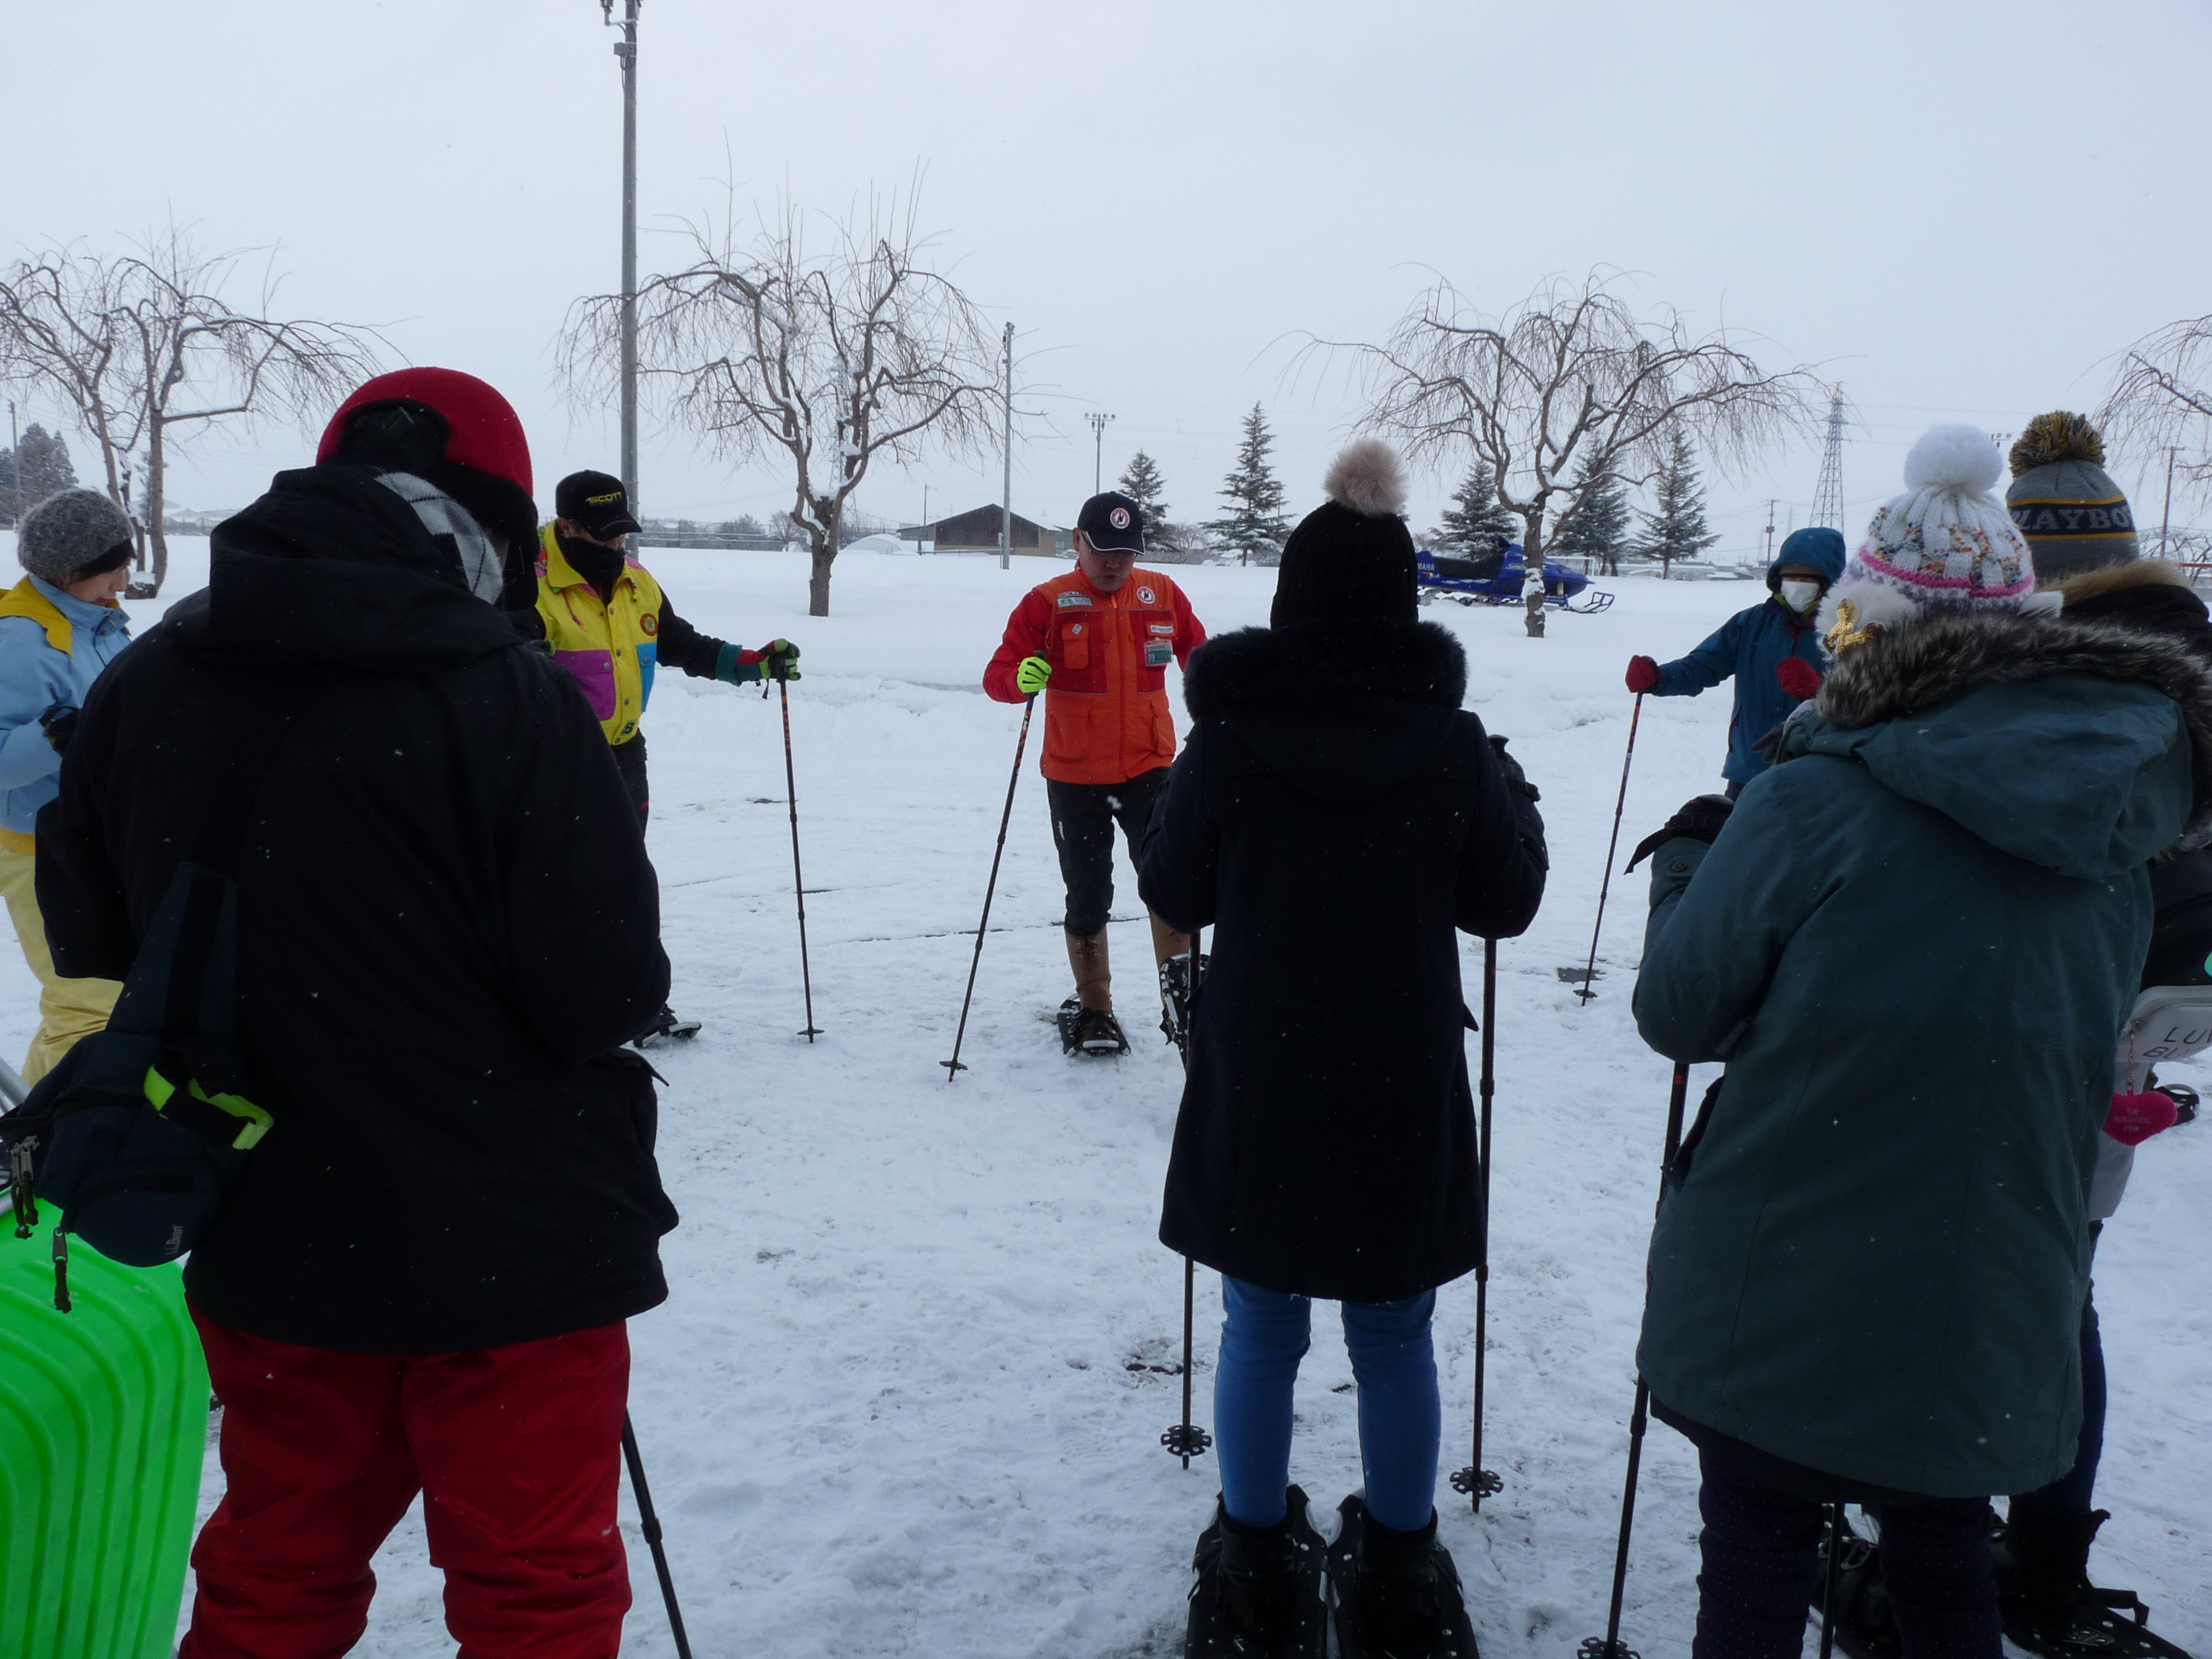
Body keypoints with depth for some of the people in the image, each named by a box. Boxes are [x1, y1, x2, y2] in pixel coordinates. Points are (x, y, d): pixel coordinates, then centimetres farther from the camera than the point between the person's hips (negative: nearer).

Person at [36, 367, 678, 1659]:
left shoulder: (142, 689, -3)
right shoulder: (511, 699, -20)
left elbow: (91, 939, 9)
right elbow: (613, 991, -18)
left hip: (271, 1239, 5)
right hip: (509, 1246, -5)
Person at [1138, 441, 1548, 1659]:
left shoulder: (1228, 737, -9)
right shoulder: (1451, 742, -9)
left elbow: (1175, 896, 1)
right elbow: (1503, 902, 2)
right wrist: (1518, 802, 18)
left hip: (1258, 1089, 0)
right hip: (1402, 1093, 0)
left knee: (1260, 1336, 15)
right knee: (1394, 1340, 15)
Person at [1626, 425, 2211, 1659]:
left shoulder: (1815, 803, -19)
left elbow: (1681, 1012, -11)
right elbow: (2071, 1042, 14)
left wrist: (1694, 858, 6)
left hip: (1781, 1301, -5)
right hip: (1992, 1313, 5)